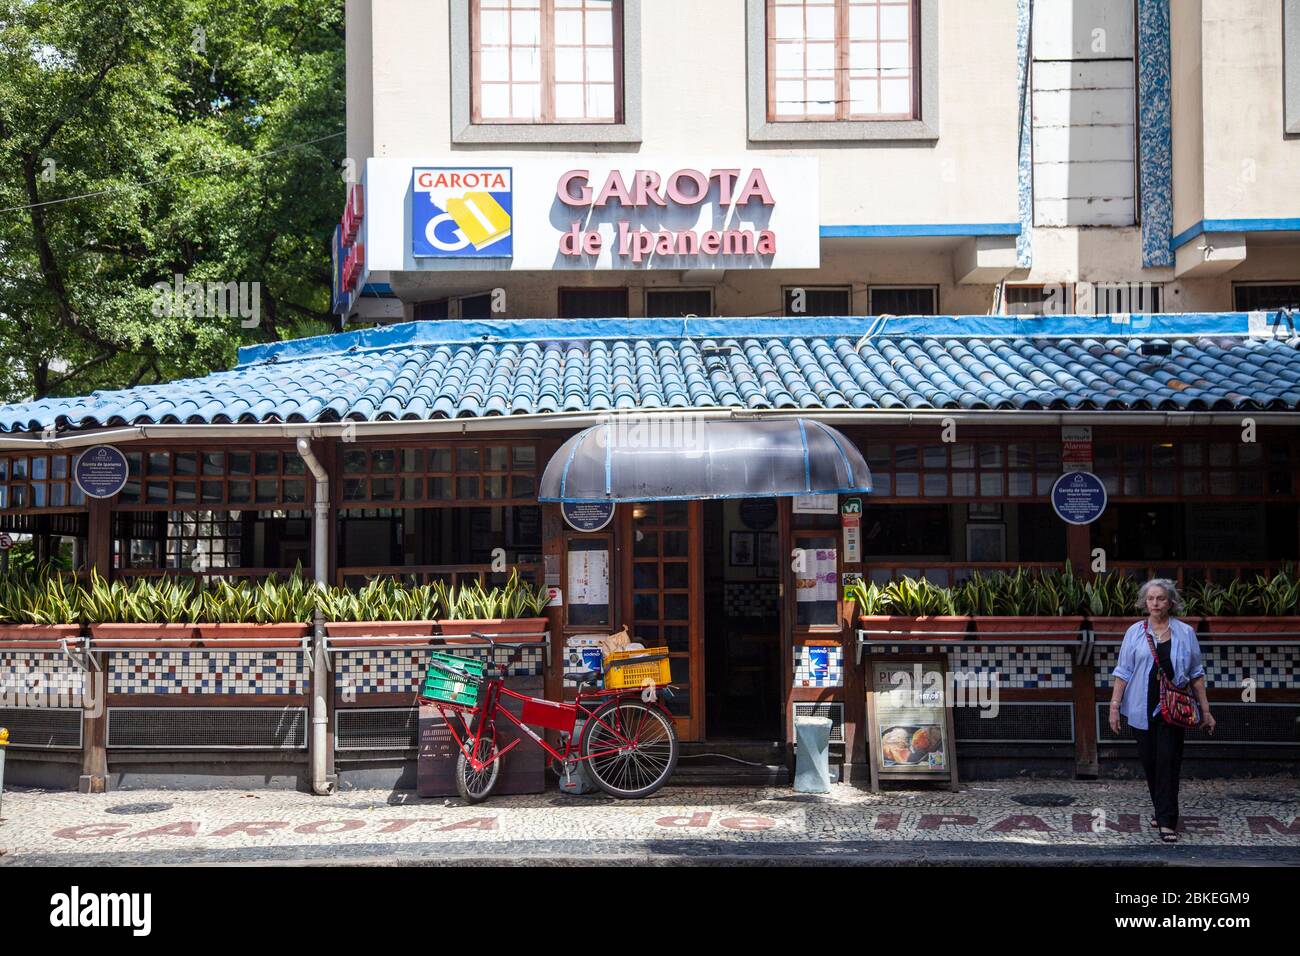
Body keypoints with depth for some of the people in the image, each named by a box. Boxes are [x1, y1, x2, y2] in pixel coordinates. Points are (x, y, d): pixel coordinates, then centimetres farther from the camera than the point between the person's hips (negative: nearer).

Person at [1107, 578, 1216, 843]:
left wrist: (1205, 709, 6)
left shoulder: (1185, 632, 4)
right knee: (1149, 761, 7)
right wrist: (1115, 706, 0)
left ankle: (1167, 821, -8)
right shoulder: (1135, 632, 4)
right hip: (1142, 708, 2)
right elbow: (1123, 672, 5)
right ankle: (1161, 811, 24)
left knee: (1168, 760, -9)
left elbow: (1196, 673, 8)